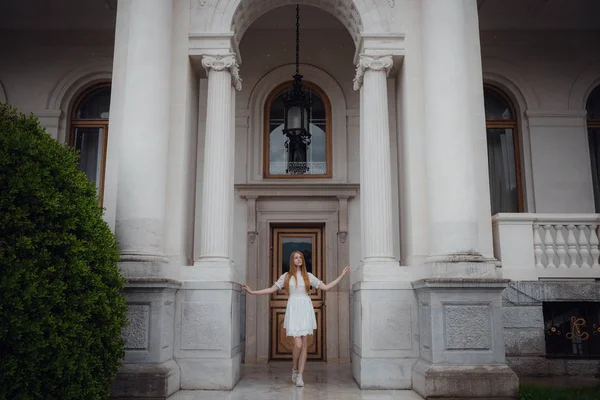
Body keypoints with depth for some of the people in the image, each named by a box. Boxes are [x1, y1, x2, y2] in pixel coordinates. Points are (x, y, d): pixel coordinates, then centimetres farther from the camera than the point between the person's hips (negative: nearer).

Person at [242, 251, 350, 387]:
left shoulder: (308, 276, 10)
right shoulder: (286, 276, 8)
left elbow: (326, 287, 9)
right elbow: (272, 289, 8)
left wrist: (341, 276, 6)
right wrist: (252, 292, 2)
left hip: (306, 309, 2)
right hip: (293, 309, -2)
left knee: (305, 343, 1)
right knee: (298, 344, -11)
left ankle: (300, 376, 11)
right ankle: (295, 369, 17)